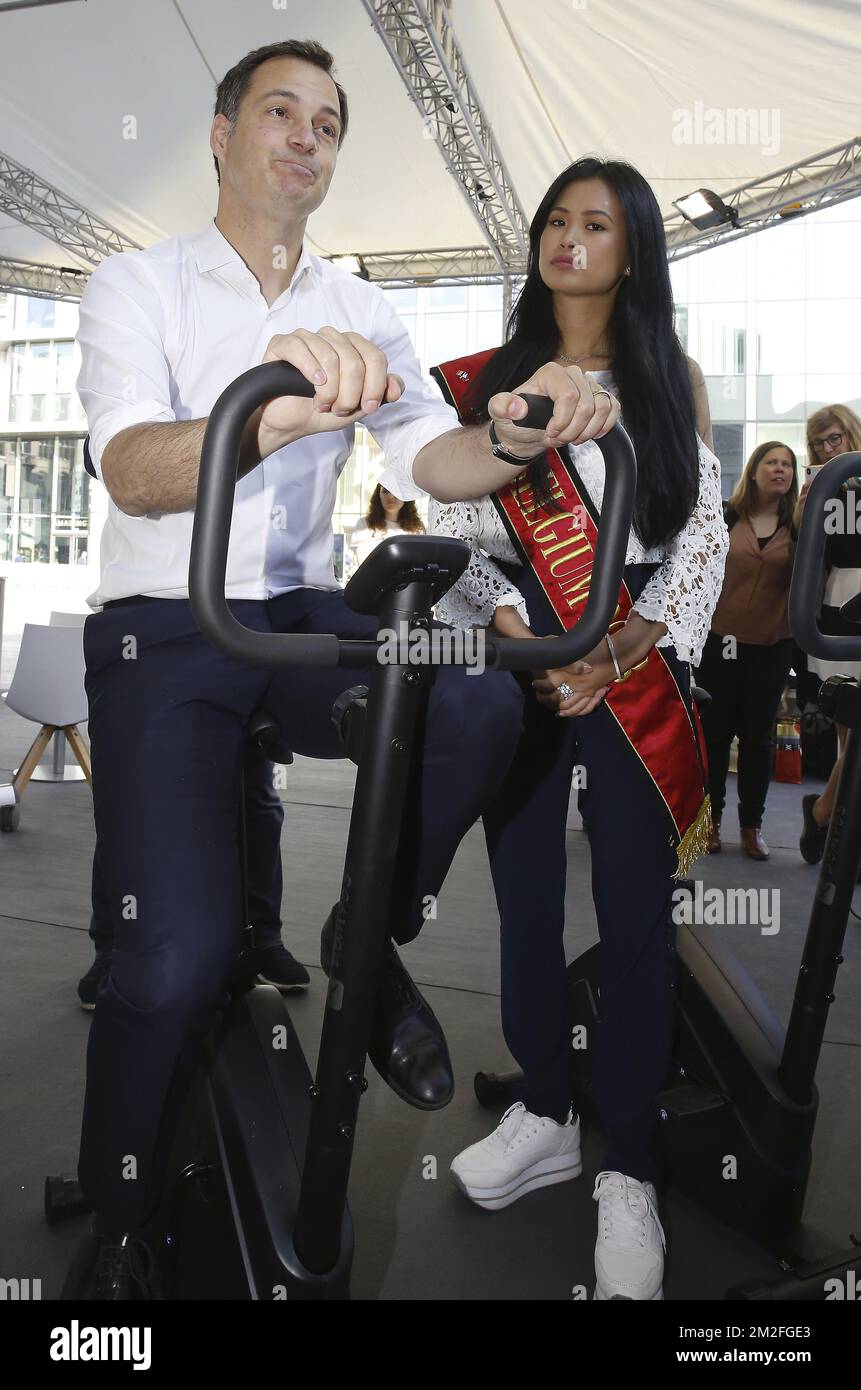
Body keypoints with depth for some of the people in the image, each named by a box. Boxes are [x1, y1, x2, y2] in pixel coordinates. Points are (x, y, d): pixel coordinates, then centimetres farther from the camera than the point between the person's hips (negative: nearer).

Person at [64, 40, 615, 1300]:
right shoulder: (137, 286, 1)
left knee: (484, 703, -28)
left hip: (303, 621, 4)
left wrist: (516, 440, -23)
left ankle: (375, 941, -2)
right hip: (163, 629, -3)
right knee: (180, 957, -21)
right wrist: (273, 417, -38)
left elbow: (433, 458, 0)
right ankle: (116, 1231, 6)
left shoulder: (359, 314, 14)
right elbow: (134, 473, -17)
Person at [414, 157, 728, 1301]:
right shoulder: (487, 381, 11)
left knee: (635, 914, -2)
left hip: (638, 672, -1)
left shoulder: (673, 379, 9)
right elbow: (456, 528, 4)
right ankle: (544, 1115, 26)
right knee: (525, 895, 8)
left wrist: (620, 654, -11)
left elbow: (704, 535, 3)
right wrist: (508, 625, -14)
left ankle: (627, 1171, 12)